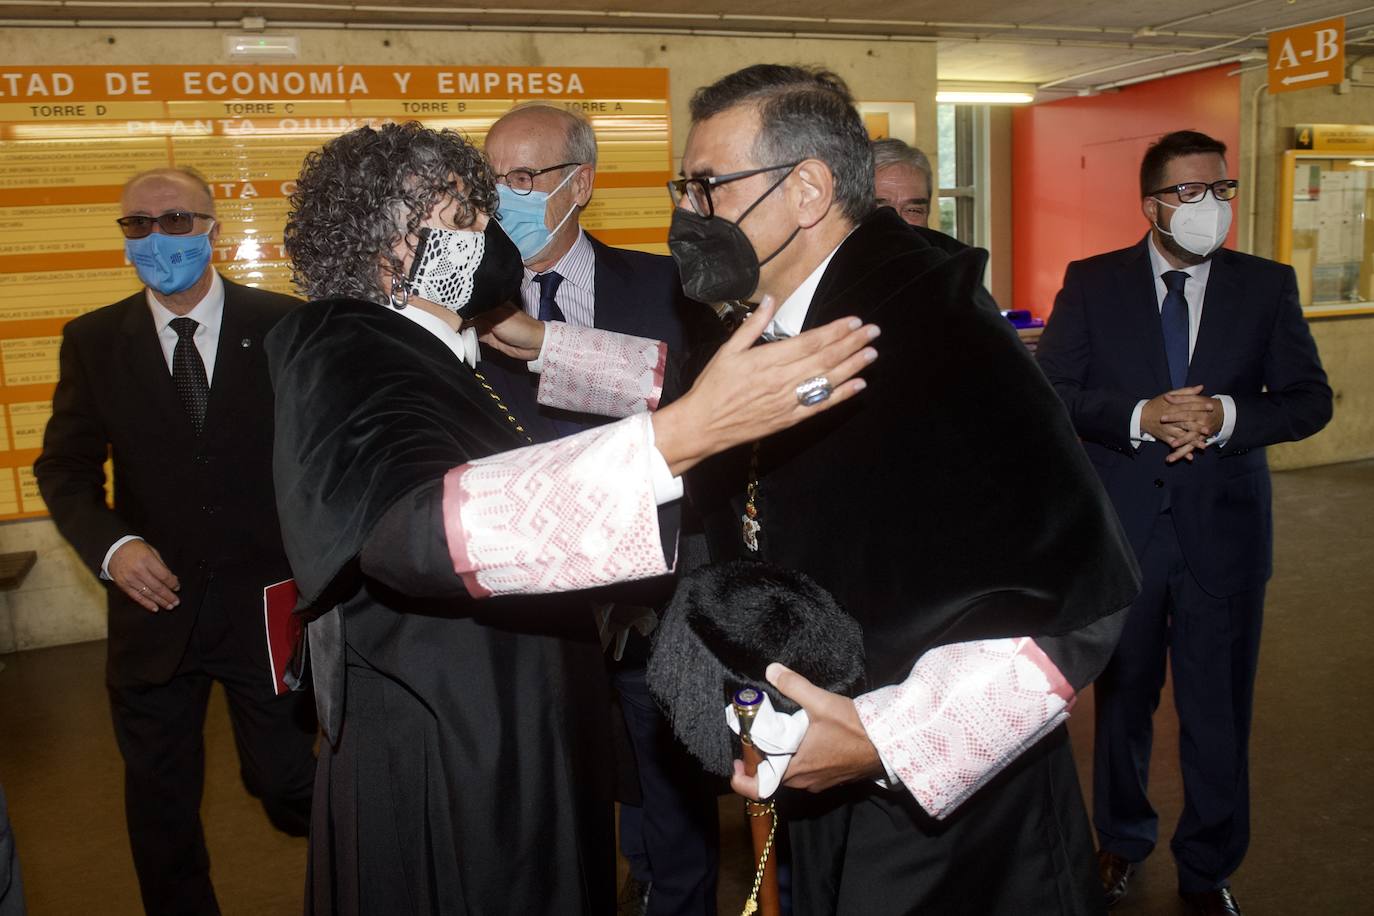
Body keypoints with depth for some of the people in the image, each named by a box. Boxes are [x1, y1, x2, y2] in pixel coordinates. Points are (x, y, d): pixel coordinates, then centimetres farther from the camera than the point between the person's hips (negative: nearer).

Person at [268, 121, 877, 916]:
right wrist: (683, 433, -51)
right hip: (438, 782, -8)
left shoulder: (439, 357, 6)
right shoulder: (351, 369, -20)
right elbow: (422, 521, -44)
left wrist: (539, 343, 3)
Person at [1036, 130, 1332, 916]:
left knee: (1219, 709, 11)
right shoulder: (1092, 283, -1)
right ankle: (1123, 839, 40)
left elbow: (1312, 399, -1)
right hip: (1121, 528, 0)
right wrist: (1139, 416, -22)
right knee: (1122, 696, 16)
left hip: (1223, 532, 1)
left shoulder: (1268, 285, 2)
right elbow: (1049, 389, -7)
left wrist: (1227, 416, -19)